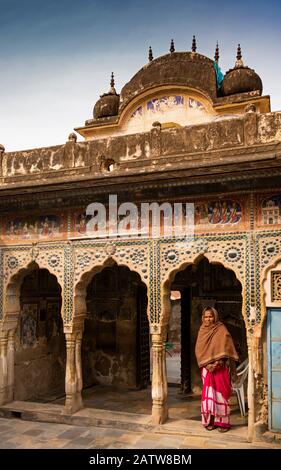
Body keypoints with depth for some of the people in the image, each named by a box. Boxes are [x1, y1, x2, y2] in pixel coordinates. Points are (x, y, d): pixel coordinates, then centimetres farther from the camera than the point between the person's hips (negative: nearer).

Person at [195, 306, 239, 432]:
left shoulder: (221, 330, -5)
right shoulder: (202, 330, 7)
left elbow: (226, 350, -9)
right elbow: (199, 350, 5)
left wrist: (217, 363, -17)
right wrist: (207, 364, -8)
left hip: (220, 368, -3)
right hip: (206, 368, 4)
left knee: (220, 393, -2)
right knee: (209, 393, 2)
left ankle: (223, 422, 7)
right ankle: (210, 421, 11)